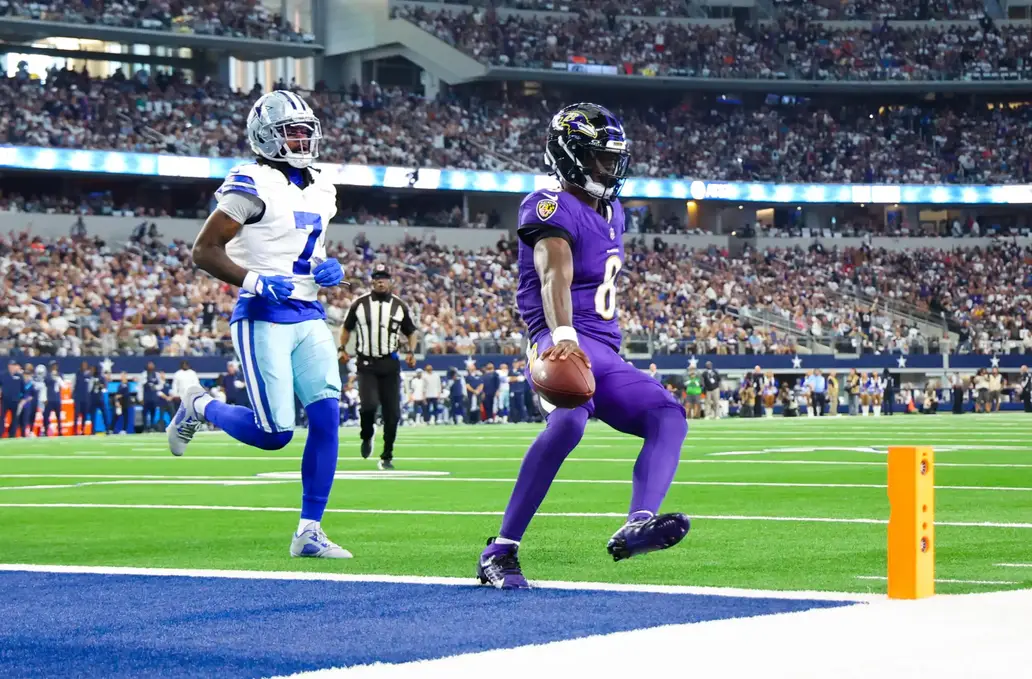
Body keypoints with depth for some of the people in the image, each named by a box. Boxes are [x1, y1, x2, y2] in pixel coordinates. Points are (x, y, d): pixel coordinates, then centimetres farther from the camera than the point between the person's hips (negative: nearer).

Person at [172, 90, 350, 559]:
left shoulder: (320, 189, 14)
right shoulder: (253, 185, -10)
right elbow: (204, 251, -11)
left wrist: (326, 269, 5)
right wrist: (254, 282, -23)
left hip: (309, 317, 7)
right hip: (263, 320, -7)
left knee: (326, 418, -6)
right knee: (274, 433, -10)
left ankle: (309, 533, 1)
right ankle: (199, 406, 21)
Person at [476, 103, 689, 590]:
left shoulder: (611, 212, 23)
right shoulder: (553, 208, -7)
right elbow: (555, 275, -27)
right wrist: (563, 336, -43)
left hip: (605, 353, 10)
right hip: (568, 344, -10)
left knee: (668, 416, -7)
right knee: (569, 420, -35)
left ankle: (635, 528, -30)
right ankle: (501, 551, -35)